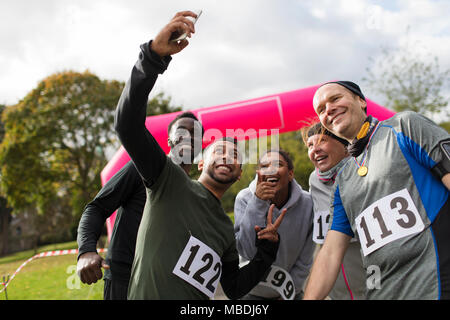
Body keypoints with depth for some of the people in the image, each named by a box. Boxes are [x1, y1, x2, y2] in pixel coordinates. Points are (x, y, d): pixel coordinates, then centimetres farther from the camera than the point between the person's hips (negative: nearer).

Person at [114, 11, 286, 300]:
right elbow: (128, 124, -10)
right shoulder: (171, 181, 3)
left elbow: (234, 289, 24)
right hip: (146, 295, -5)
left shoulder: (226, 230, 20)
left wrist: (267, 248, 12)